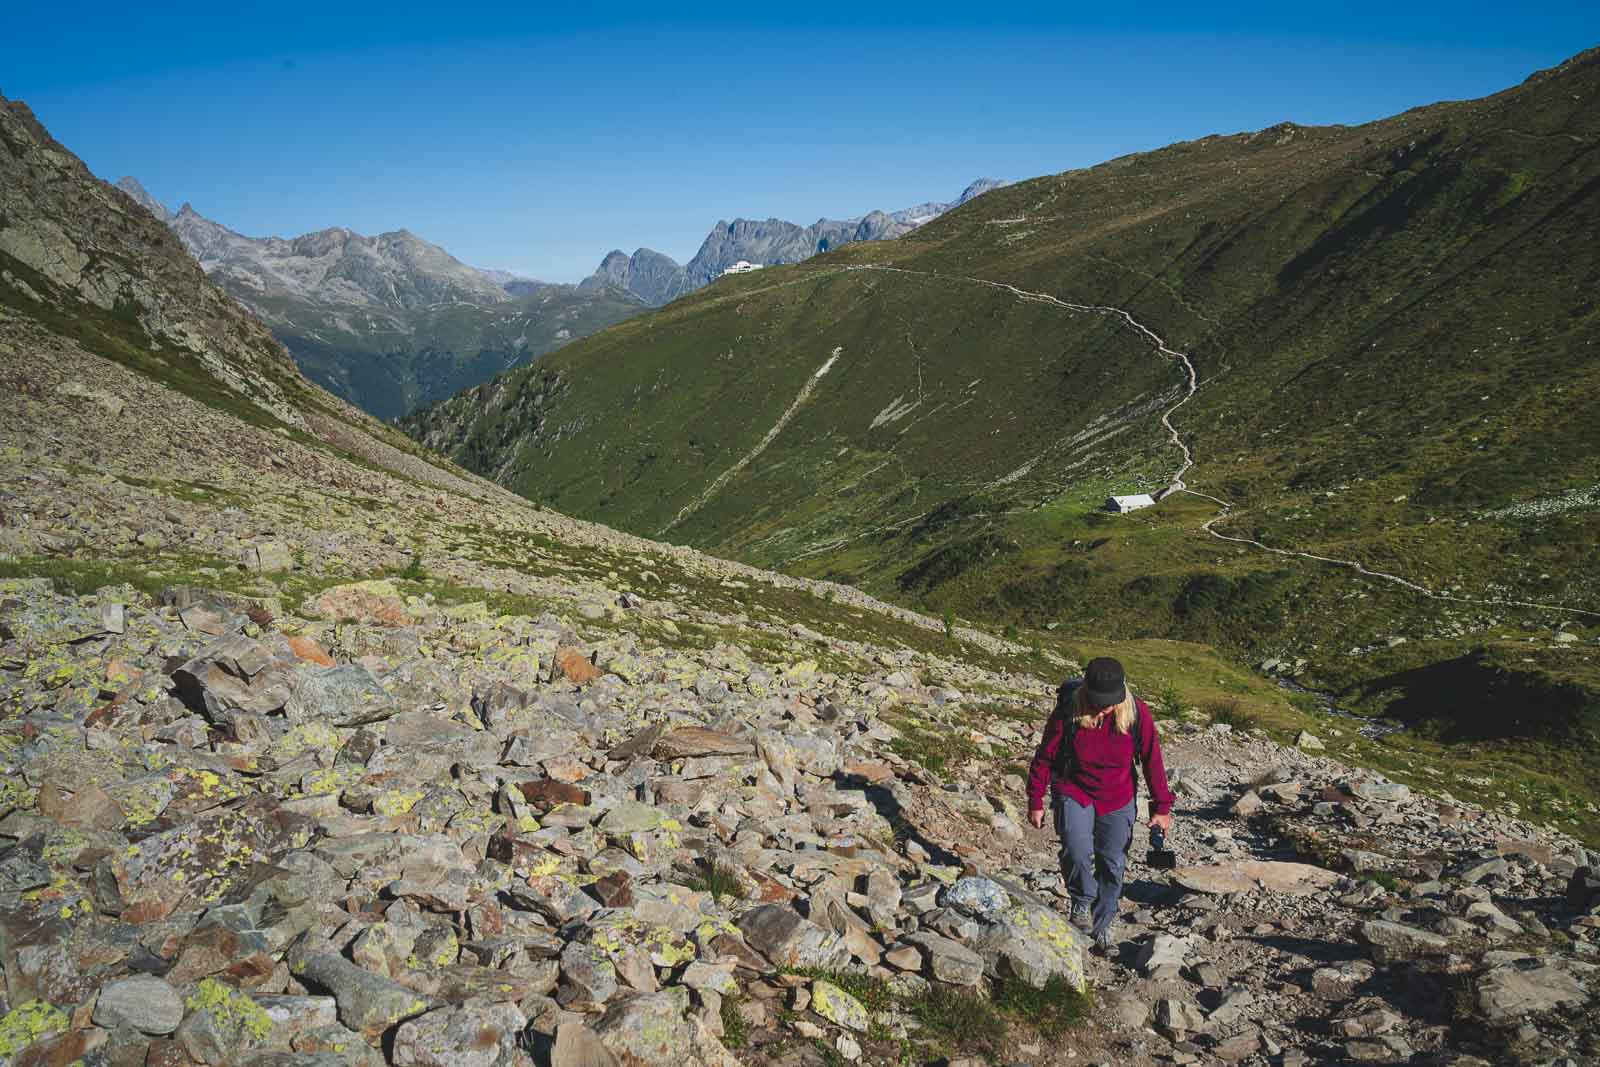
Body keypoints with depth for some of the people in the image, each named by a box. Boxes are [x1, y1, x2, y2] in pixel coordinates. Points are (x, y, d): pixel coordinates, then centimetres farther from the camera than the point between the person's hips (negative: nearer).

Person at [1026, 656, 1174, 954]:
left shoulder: (1137, 713, -17)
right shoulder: (1068, 712, -21)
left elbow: (1152, 760, -5)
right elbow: (1044, 757, -9)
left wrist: (1162, 807, -3)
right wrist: (1035, 802, -4)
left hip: (1118, 800, 2)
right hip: (1074, 793, -2)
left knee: (1113, 865, 5)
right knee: (1077, 853, -22)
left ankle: (1102, 926, 26)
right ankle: (1082, 901, 8)